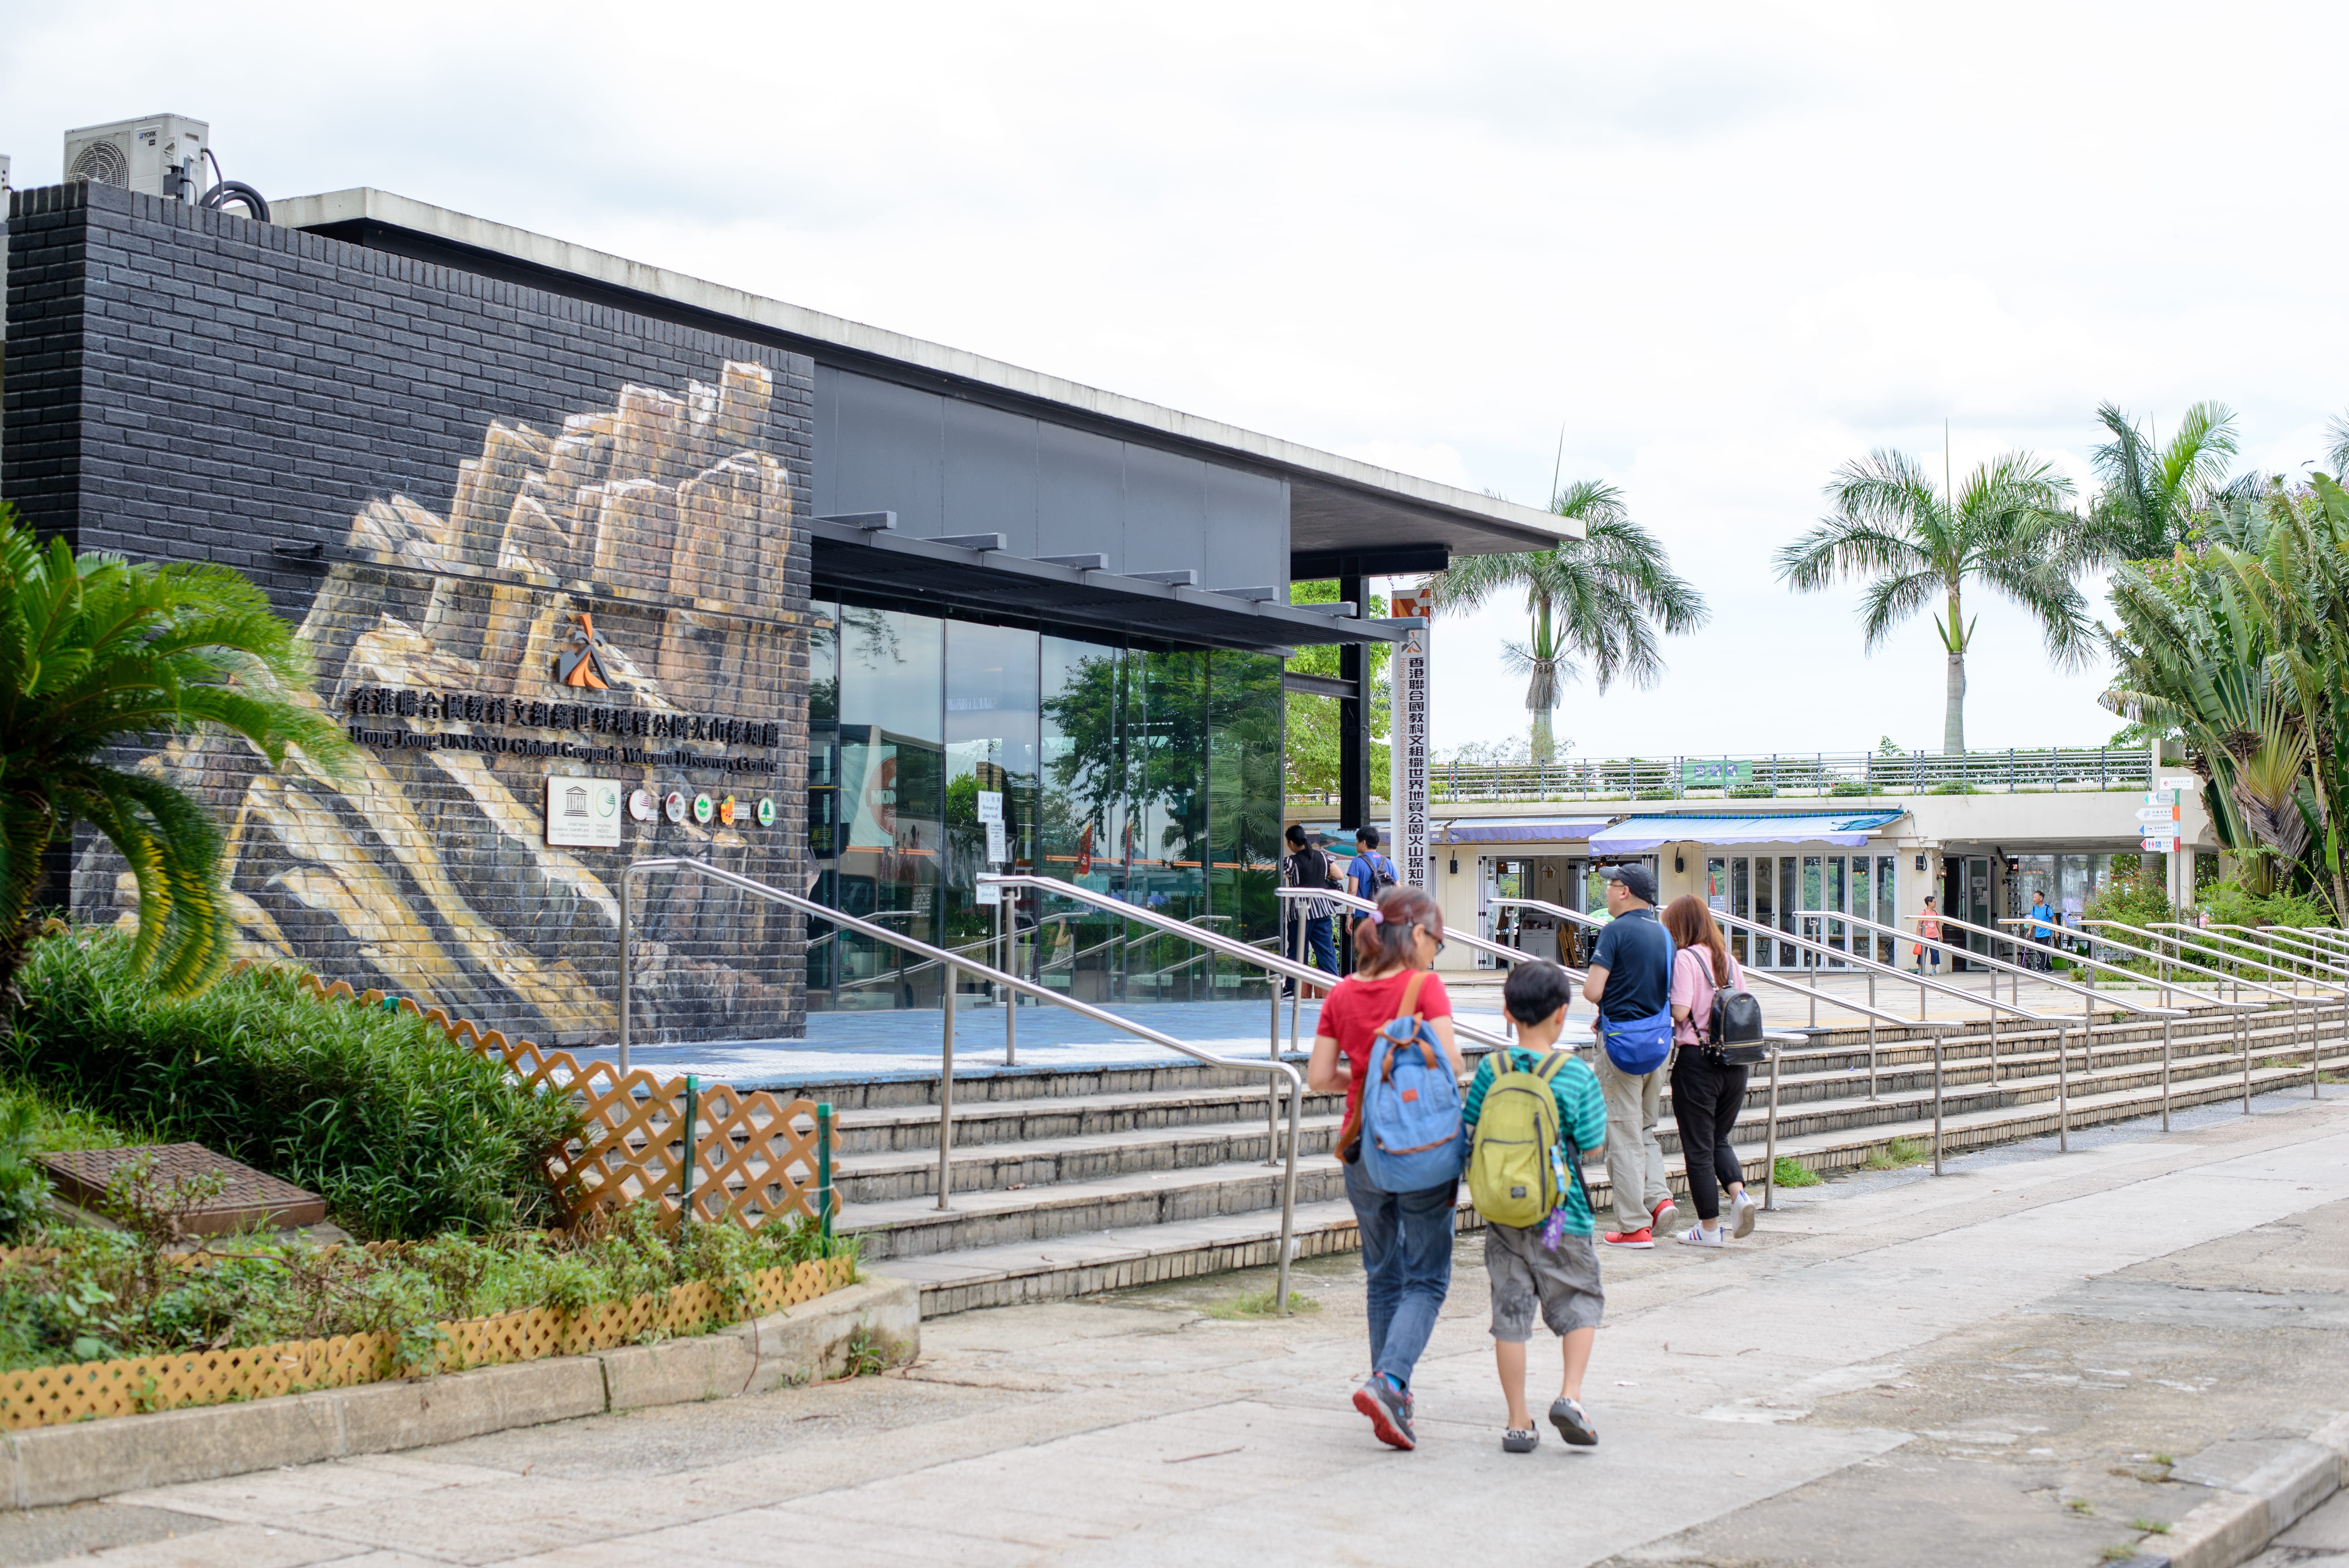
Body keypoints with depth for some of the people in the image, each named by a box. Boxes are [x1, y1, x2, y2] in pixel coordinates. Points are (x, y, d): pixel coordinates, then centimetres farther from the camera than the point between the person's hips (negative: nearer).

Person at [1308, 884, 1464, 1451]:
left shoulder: (1342, 994, 4)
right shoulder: (1425, 985, -9)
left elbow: (1318, 1078, 2)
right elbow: (1449, 1059, -19)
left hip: (1363, 1149, 5)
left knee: (1384, 1276, 16)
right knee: (1426, 1278, 3)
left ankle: (1394, 1400, 19)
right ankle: (1389, 1382, -16)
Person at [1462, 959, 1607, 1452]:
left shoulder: (1492, 1069, -4)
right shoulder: (1578, 1075, -10)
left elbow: (1469, 1131, 2)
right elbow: (1591, 1146, -5)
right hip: (1561, 1212, -2)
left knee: (1510, 1311, 7)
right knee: (1579, 1301, 16)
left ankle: (1519, 1424, 11)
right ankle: (1570, 1395, -1)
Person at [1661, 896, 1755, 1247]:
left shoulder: (1685, 958, -11)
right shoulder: (1729, 959, 8)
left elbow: (1680, 1011, -18)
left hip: (1696, 1059, -6)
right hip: (1734, 1061, 6)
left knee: (1698, 1146, 4)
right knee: (1720, 1137, 21)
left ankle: (1710, 1227, 8)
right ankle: (1738, 1193, -3)